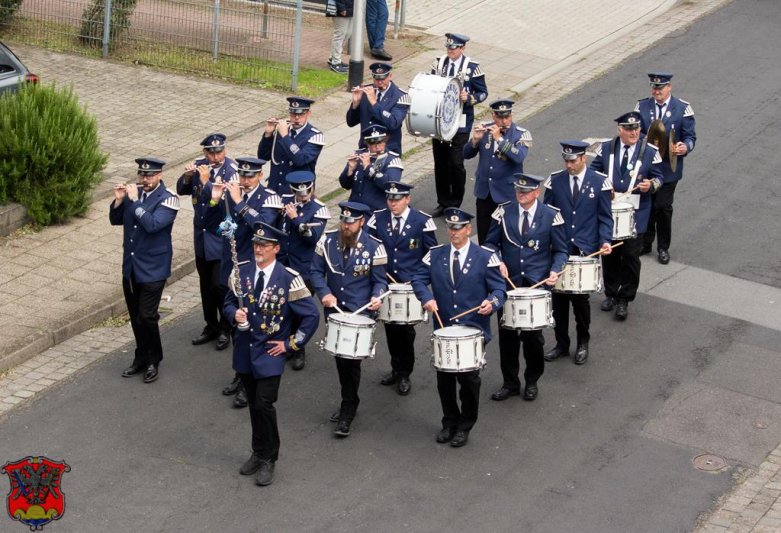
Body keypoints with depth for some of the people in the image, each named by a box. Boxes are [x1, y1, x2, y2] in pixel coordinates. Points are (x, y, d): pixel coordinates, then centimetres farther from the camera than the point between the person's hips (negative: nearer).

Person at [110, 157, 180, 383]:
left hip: (152, 269, -6)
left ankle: (153, 360, 12)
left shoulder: (168, 199, -13)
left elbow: (152, 224, -27)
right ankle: (141, 358, 29)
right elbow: (116, 220, 9)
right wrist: (119, 201, -8)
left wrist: (135, 201, -24)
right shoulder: (134, 193, 4)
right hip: (130, 266, 6)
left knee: (147, 317, -8)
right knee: (135, 316, 14)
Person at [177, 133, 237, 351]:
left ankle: (225, 329, 14)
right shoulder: (199, 166, 0)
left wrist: (206, 182, -28)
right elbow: (181, 190, 5)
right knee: (205, 285, 14)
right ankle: (211, 327, 29)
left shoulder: (233, 171, -15)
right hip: (201, 235, 5)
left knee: (219, 285, -4)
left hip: (222, 237, -5)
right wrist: (187, 176, -14)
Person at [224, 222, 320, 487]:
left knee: (264, 405, -10)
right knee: (254, 405, 14)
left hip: (270, 354, -4)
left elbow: (311, 315, -8)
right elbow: (229, 301, 12)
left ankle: (268, 459, 6)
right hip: (244, 351, 4)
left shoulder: (288, 278, -13)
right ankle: (258, 453, 29)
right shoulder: (243, 272, 0)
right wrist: (234, 313, -11)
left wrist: (291, 344, -8)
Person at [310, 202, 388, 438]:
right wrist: (324, 293, -16)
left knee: (352, 360, -6)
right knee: (340, 357, 15)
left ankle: (347, 413, 3)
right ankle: (349, 402, 33)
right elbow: (316, 272, 1)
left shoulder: (374, 247, -9)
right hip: (334, 310, 4)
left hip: (359, 313, -4)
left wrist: (376, 297, -23)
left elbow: (379, 281, -2)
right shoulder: (328, 241, -2)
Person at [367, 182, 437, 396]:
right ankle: (396, 368, 28)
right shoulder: (378, 218, 1)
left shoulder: (422, 221, -7)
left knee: (406, 329, 2)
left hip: (411, 286, -3)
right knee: (391, 327, 12)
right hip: (385, 283, 3)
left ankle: (404, 375, 15)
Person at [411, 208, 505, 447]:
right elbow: (419, 280, 5)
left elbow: (498, 287, -4)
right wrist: (427, 298, -16)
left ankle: (464, 427, 22)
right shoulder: (436, 255, 3)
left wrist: (492, 302, -26)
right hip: (443, 329, 3)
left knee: (469, 378, 4)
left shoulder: (485, 257, -5)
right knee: (444, 379, 10)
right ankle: (449, 422, 29)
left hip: (473, 331, -3)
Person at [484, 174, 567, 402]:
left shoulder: (551, 216, -5)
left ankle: (532, 382, 25)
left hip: (537, 284, -2)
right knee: (507, 334, 7)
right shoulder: (504, 212, 0)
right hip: (508, 282, 2)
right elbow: (491, 242, 7)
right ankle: (510, 383, 21)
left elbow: (560, 251, 2)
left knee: (533, 335, 6)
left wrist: (555, 271, -17)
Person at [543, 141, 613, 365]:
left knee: (580, 297, 3)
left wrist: (605, 241, -13)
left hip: (585, 252, -2)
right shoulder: (555, 181, 3)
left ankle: (583, 343, 22)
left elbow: (605, 218, 1)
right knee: (558, 298, 5)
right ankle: (561, 344, 19)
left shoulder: (599, 182, -2)